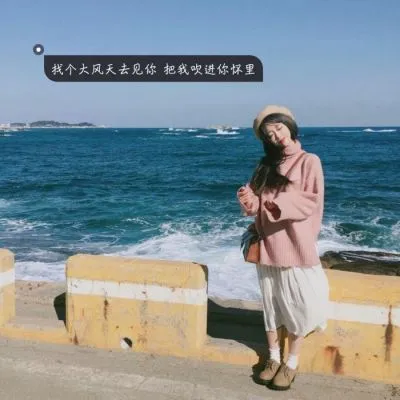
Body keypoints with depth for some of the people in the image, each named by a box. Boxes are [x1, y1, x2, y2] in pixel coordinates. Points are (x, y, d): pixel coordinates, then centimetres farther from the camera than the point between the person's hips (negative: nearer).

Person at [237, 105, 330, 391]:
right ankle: (273, 358, 23)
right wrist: (249, 199, -14)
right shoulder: (266, 165, 13)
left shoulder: (309, 161, -3)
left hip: (295, 244, -4)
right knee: (271, 302, 10)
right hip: (268, 245, 5)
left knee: (297, 303, 1)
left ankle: (292, 362, 15)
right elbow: (258, 203, 10)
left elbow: (312, 202, -11)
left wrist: (281, 204, -25)